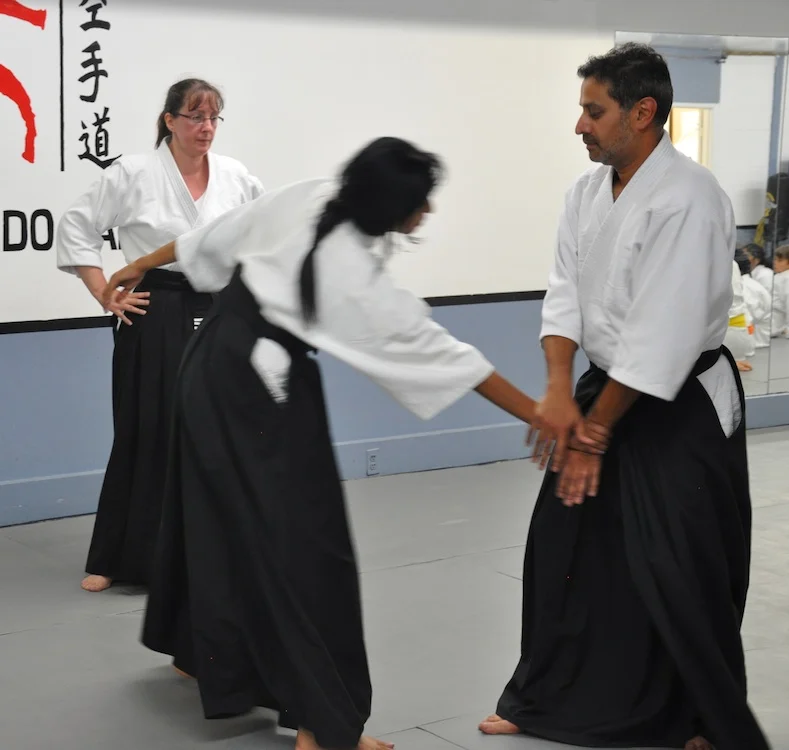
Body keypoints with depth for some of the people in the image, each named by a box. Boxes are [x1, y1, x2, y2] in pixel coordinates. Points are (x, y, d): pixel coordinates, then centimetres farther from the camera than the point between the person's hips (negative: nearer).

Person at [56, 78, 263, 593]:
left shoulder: (235, 177, 2)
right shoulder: (133, 174, -8)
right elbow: (76, 229, -3)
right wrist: (106, 295, -7)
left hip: (218, 316, 4)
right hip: (156, 319, -3)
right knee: (146, 433, 0)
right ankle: (117, 559, 13)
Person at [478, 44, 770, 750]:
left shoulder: (688, 199, -24)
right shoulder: (588, 192, 1)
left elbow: (662, 339, -25)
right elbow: (566, 293, 1)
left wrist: (595, 432, -18)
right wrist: (560, 391, -15)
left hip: (682, 407, -7)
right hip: (605, 387, 8)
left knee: (682, 576, -3)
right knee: (563, 547, 12)